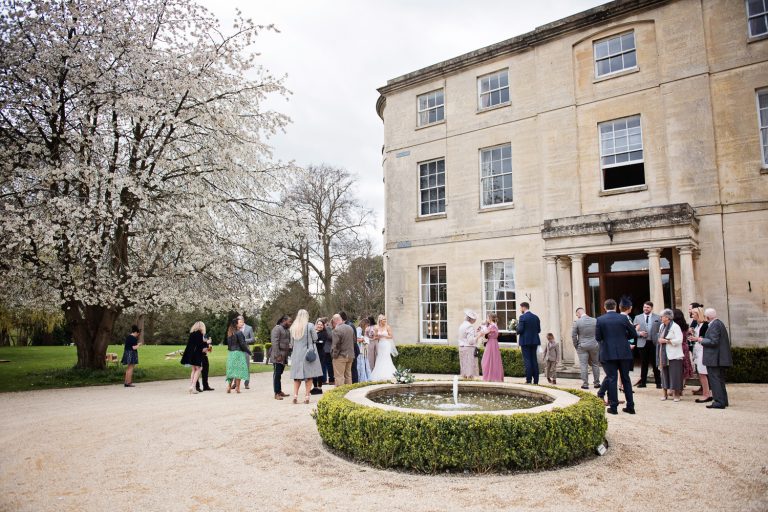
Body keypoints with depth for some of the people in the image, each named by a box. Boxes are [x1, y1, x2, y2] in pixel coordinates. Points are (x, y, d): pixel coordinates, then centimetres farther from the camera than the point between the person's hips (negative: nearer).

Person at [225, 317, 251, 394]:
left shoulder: (229, 333, 8)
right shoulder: (239, 332, -14)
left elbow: (228, 343, 11)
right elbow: (242, 344, -15)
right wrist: (249, 351, -6)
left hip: (231, 352, 7)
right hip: (238, 352, -7)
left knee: (231, 369, 12)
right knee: (239, 369, 0)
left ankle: (229, 386, 10)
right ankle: (237, 387, 1)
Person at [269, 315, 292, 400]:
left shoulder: (286, 330, 17)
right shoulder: (277, 328, -11)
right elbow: (274, 343, -18)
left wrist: (288, 353, 10)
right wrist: (277, 355, -21)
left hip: (284, 356, 8)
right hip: (278, 356, -8)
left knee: (279, 374, 14)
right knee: (277, 374, -3)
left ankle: (280, 391, 21)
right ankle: (276, 394, 0)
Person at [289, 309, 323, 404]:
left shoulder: (293, 327, 3)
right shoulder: (310, 325, -8)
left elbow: (292, 343, 10)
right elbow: (315, 338, -2)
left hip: (296, 354, 3)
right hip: (308, 353, -3)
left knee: (297, 376, 11)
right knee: (309, 375, 4)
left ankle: (295, 395, 2)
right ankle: (307, 396, 3)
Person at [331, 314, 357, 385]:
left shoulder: (337, 330, -16)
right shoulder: (350, 328, 9)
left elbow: (336, 344, -18)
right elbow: (354, 342, 15)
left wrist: (335, 355, -8)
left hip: (341, 356, -8)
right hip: (350, 355, 8)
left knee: (339, 377, -2)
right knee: (348, 376, 16)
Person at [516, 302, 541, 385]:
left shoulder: (522, 317, -10)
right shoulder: (536, 317, 8)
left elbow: (520, 330, -15)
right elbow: (539, 330, 9)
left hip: (525, 341, -6)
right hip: (534, 341, 6)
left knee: (527, 360, -3)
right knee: (534, 360, 9)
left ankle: (529, 380, -4)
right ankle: (536, 380, 9)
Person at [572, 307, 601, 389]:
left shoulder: (577, 322, -9)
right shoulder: (595, 321, -1)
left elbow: (573, 336, -7)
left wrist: (576, 346, 4)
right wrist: (598, 344, 13)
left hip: (582, 346, -3)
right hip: (594, 346, 3)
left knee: (584, 365, 2)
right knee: (595, 364, 14)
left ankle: (585, 384, 3)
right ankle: (596, 383, 20)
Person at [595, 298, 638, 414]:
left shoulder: (600, 320, -5)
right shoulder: (623, 318, -1)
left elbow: (597, 337, -4)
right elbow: (634, 334, 3)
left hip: (608, 354, -2)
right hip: (624, 353, 2)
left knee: (611, 379, 3)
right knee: (626, 379, 12)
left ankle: (613, 407, 4)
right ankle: (630, 406, 16)